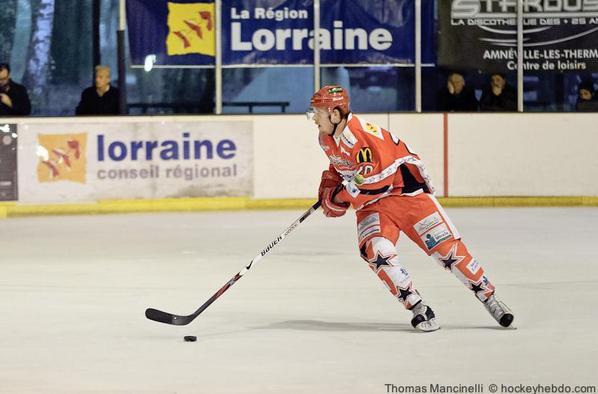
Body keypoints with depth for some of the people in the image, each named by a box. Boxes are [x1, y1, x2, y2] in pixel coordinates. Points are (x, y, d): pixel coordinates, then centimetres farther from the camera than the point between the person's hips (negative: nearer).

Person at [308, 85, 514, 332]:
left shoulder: (359, 133, -25)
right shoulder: (327, 139, 5)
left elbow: (375, 170, -32)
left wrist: (341, 195, -22)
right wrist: (328, 186, 14)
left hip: (405, 189, -7)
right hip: (371, 203, 7)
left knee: (446, 246, -10)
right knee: (376, 250, -20)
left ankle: (489, 298, 3)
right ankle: (418, 308, -14)